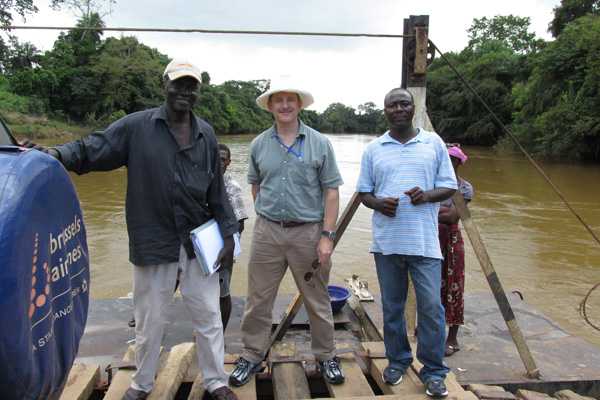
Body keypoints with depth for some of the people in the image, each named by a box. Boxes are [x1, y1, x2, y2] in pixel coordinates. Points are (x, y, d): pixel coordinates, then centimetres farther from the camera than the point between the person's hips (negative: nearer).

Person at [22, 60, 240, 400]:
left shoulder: (206, 134, 5)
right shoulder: (137, 126, -5)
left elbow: (217, 191, 7)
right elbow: (92, 149, -6)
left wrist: (228, 235, 5)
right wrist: (58, 153, -27)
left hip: (199, 242, 2)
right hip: (153, 242, -2)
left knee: (209, 317, 11)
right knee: (150, 320, 15)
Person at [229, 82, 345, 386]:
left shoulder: (320, 143, -2)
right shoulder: (258, 144, 5)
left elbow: (331, 191, -3)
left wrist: (327, 235, -9)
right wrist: (266, 213, 11)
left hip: (308, 232, -2)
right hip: (267, 232, 2)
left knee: (317, 302, 11)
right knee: (258, 300, 9)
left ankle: (326, 357, 29)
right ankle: (252, 356, 26)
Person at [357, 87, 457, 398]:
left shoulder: (434, 143, 6)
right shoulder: (373, 149, 8)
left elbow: (449, 187, 6)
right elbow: (363, 192, 9)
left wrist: (426, 195, -15)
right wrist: (378, 203, -13)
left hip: (424, 241, -1)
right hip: (386, 241, 2)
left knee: (431, 307, -2)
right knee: (392, 306, 11)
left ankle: (433, 372, 14)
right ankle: (397, 360, 29)